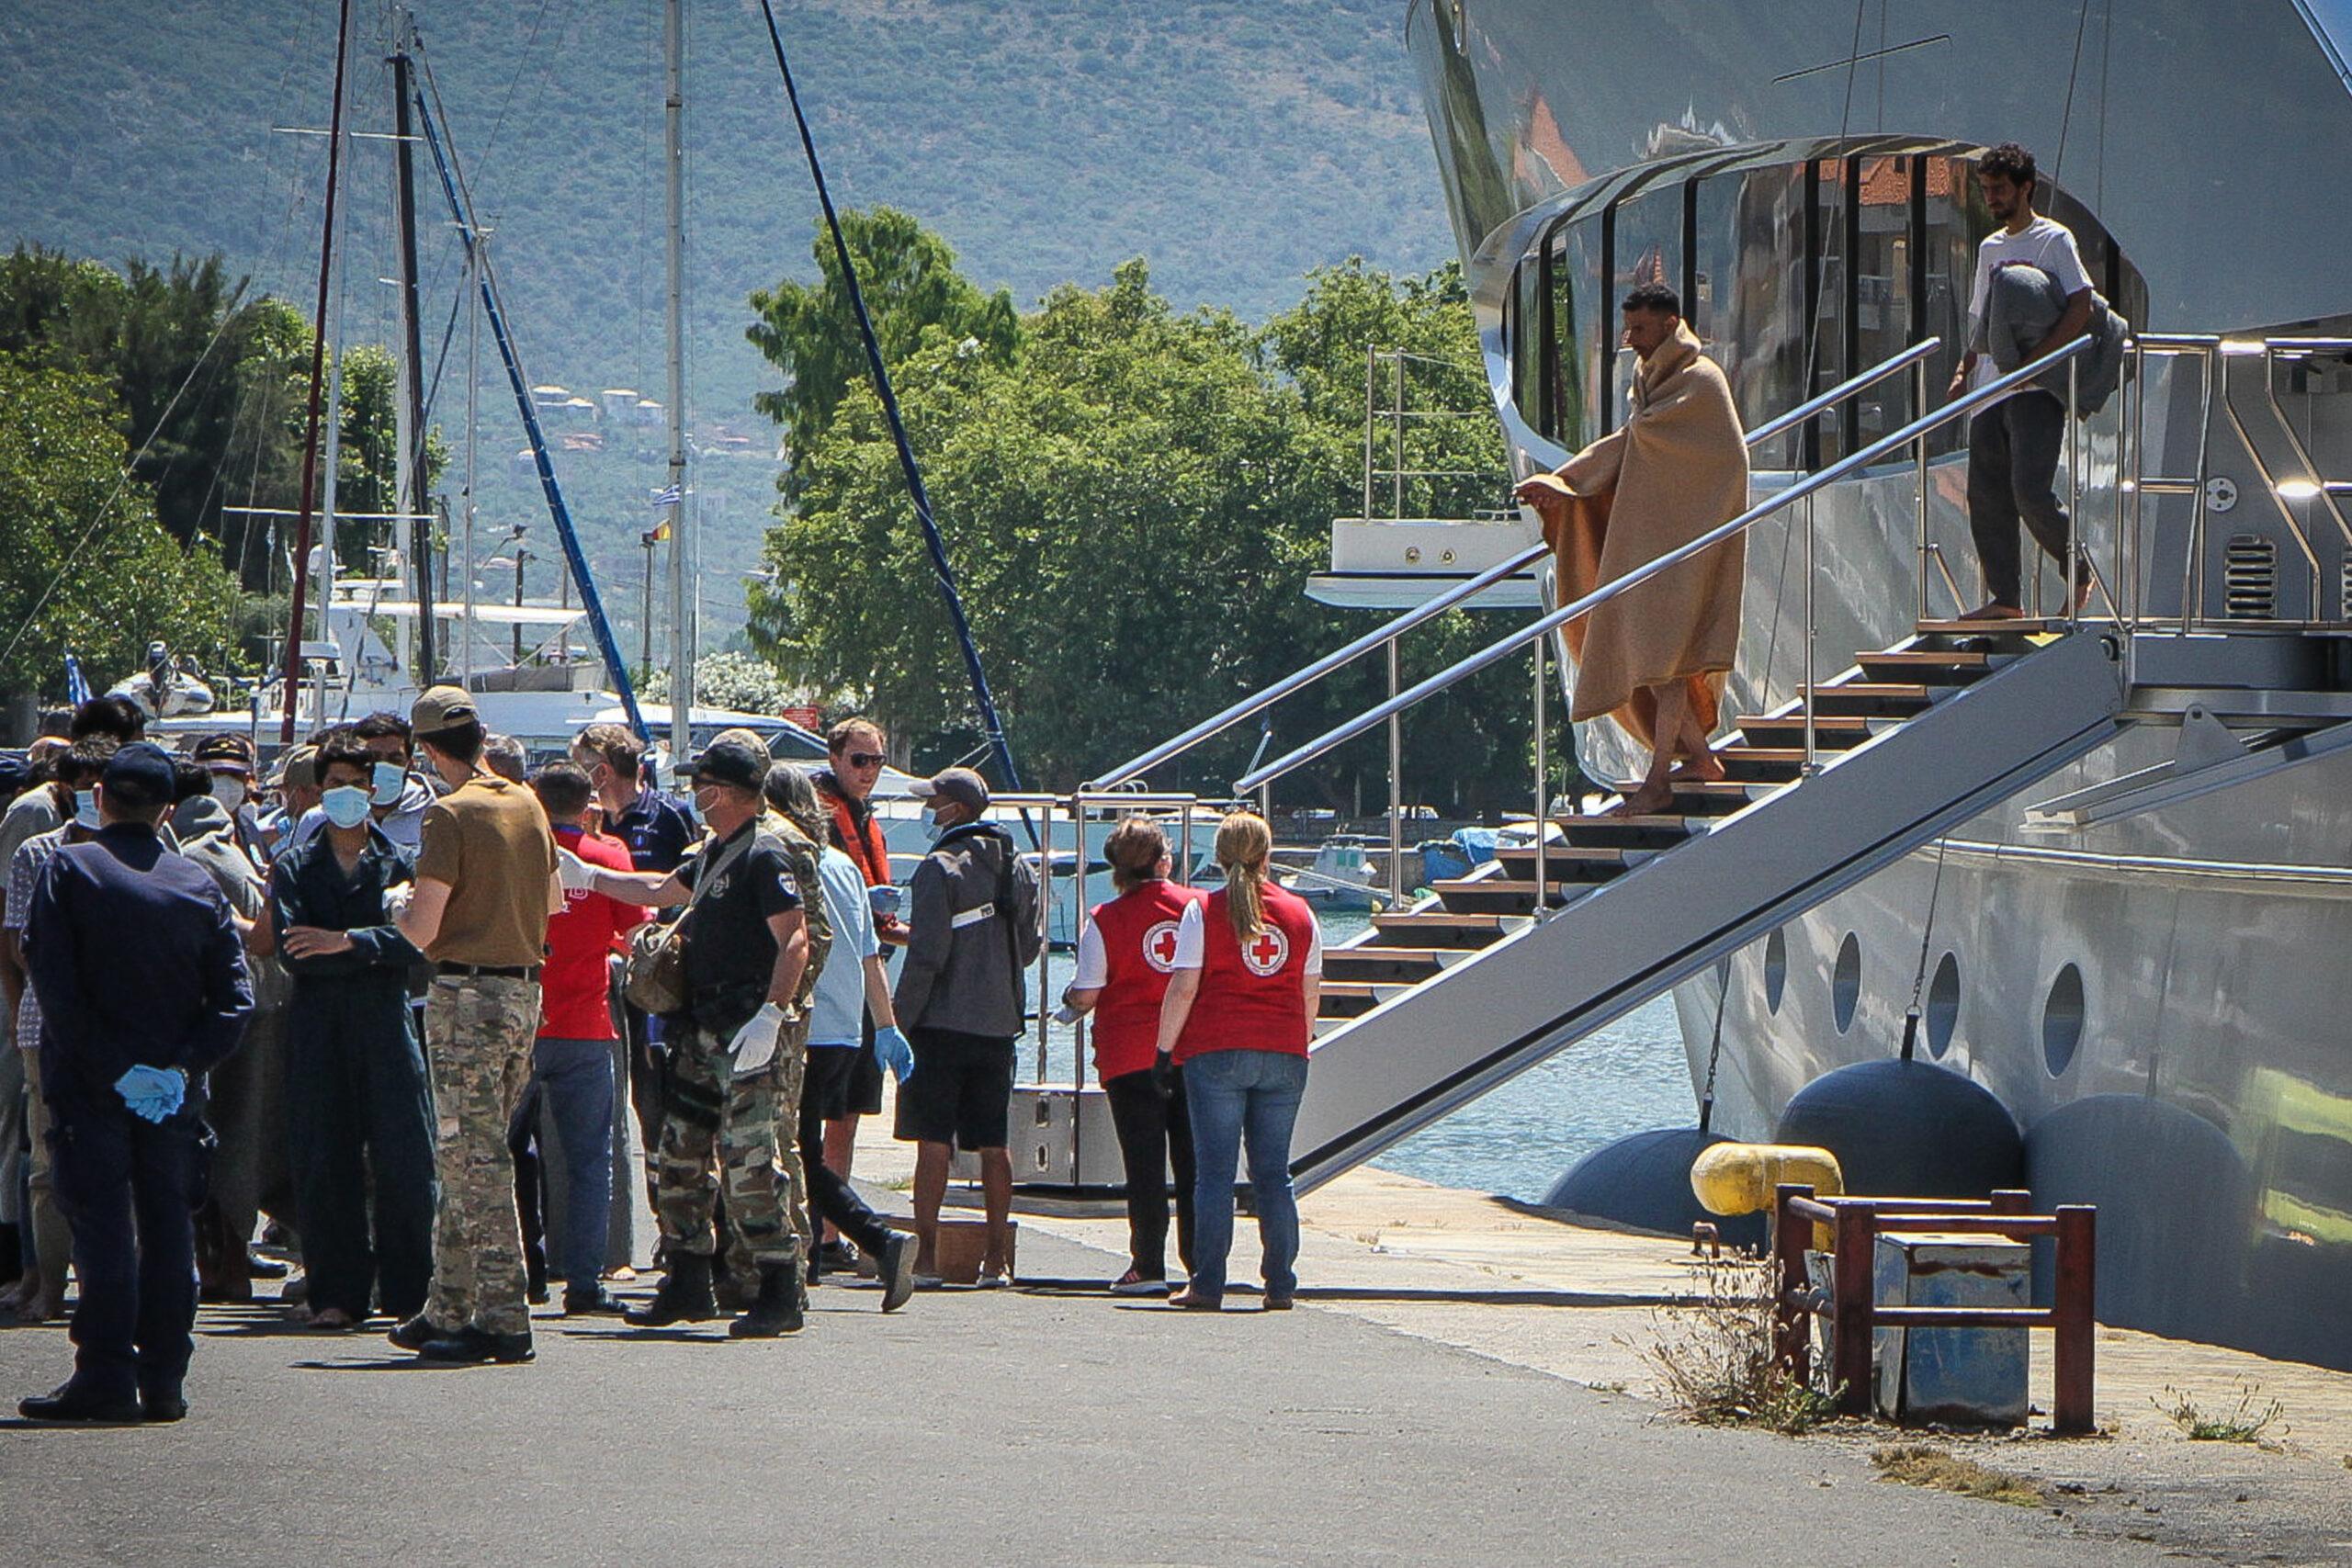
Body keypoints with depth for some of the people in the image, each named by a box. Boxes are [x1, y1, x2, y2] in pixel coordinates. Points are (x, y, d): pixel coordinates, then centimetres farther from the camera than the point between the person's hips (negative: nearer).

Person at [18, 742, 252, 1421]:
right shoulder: (197, 884, 5)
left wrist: (108, 1065, -12)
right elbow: (235, 996, 0)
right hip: (175, 1090, 3)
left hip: (90, 1085, -3)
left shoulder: (68, 870, -6)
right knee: (168, 1225, 8)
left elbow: (54, 984, -14)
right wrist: (184, 1063, -5)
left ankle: (105, 1379, -7)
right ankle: (163, 1381, 8)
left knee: (102, 1227, -3)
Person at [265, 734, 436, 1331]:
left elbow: (416, 944, -4)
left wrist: (346, 941, -15)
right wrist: (377, 942, -6)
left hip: (386, 1019, -1)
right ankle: (335, 1294, 4)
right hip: (318, 1027, 1)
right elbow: (292, 951, -3)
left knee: (402, 1159, -5)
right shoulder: (295, 867, 12)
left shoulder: (401, 863, 10)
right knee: (324, 1165, -1)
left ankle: (408, 1292, 0)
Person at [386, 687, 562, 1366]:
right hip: (525, 990, 8)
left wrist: (397, 917, 5)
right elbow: (554, 902, 21)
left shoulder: (451, 814, -13)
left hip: (466, 995, -8)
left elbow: (422, 930, -16)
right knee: (468, 1155, 15)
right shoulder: (527, 805, 9)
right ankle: (451, 1308, 21)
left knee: (475, 1157, -5)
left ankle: (504, 1321, -8)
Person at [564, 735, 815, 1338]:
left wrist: (770, 1016, -27)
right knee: (680, 1153, 11)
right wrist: (588, 877, 43)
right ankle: (687, 1285, 20)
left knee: (748, 1163, -12)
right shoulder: (714, 854, 18)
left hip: (746, 1033, -10)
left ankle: (781, 1294, -9)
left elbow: (795, 939, -19)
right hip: (700, 1028, 10)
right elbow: (662, 890, 38)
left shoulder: (763, 854, -11)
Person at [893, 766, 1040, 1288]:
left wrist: (900, 1016, -9)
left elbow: (928, 953, -16)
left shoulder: (942, 868, -11)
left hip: (943, 1024, -6)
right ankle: (997, 1259, 8)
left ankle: (926, 1257, -5)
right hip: (999, 1024, 6)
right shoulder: (1019, 868, 10)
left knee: (933, 1142, -3)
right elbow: (1029, 947, 17)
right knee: (993, 1144, 8)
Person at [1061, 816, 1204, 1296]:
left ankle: (1148, 1268, 0)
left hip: (1131, 1054, -3)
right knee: (1193, 1161, 10)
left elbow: (1086, 995, -8)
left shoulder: (1105, 920, -8)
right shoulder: (1198, 906, 0)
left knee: (1144, 1162, 1)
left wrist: (1071, 1001, 14)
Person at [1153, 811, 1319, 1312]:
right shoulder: (1299, 912, 7)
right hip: (1284, 1055, 3)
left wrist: (1165, 1049, 1)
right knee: (1273, 1173, 7)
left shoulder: (1203, 912, -3)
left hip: (1216, 1050, -3)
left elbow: (1183, 988, -6)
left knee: (1214, 1172, 0)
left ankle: (1208, 1285, -3)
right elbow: (1310, 993, 10)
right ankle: (1280, 1285, 5)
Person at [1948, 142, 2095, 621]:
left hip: (2037, 389, -8)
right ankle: (2006, 597, 5)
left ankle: (2080, 568, 3)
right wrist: (1964, 371, 11)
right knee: (1987, 497, 1)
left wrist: (2032, 361, -20)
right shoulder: (1989, 248, 20)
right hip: (1990, 392, 8)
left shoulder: (2054, 239, -2)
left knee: (2030, 491, -17)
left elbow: (2081, 310, -13)